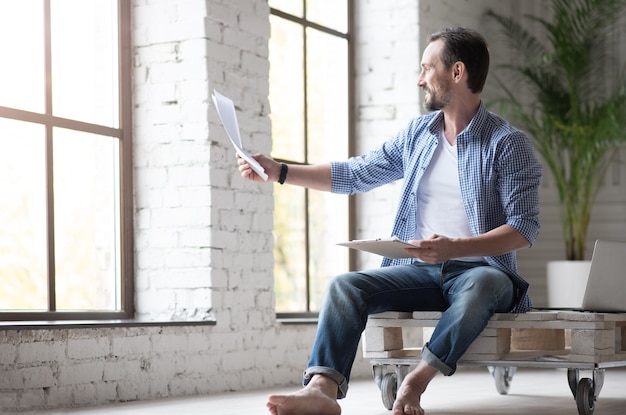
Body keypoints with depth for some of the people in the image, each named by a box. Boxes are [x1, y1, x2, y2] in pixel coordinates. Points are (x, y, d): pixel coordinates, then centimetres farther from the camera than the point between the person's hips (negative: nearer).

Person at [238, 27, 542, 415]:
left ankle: (416, 381, -32)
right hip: (420, 270, 5)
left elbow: (525, 227, -10)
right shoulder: (417, 134, 15)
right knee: (344, 287, -20)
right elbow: (355, 174, 20)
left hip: (480, 269, -5)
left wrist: (455, 247, -24)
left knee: (483, 284, -40)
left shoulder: (509, 143, -3)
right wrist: (278, 171, 14)